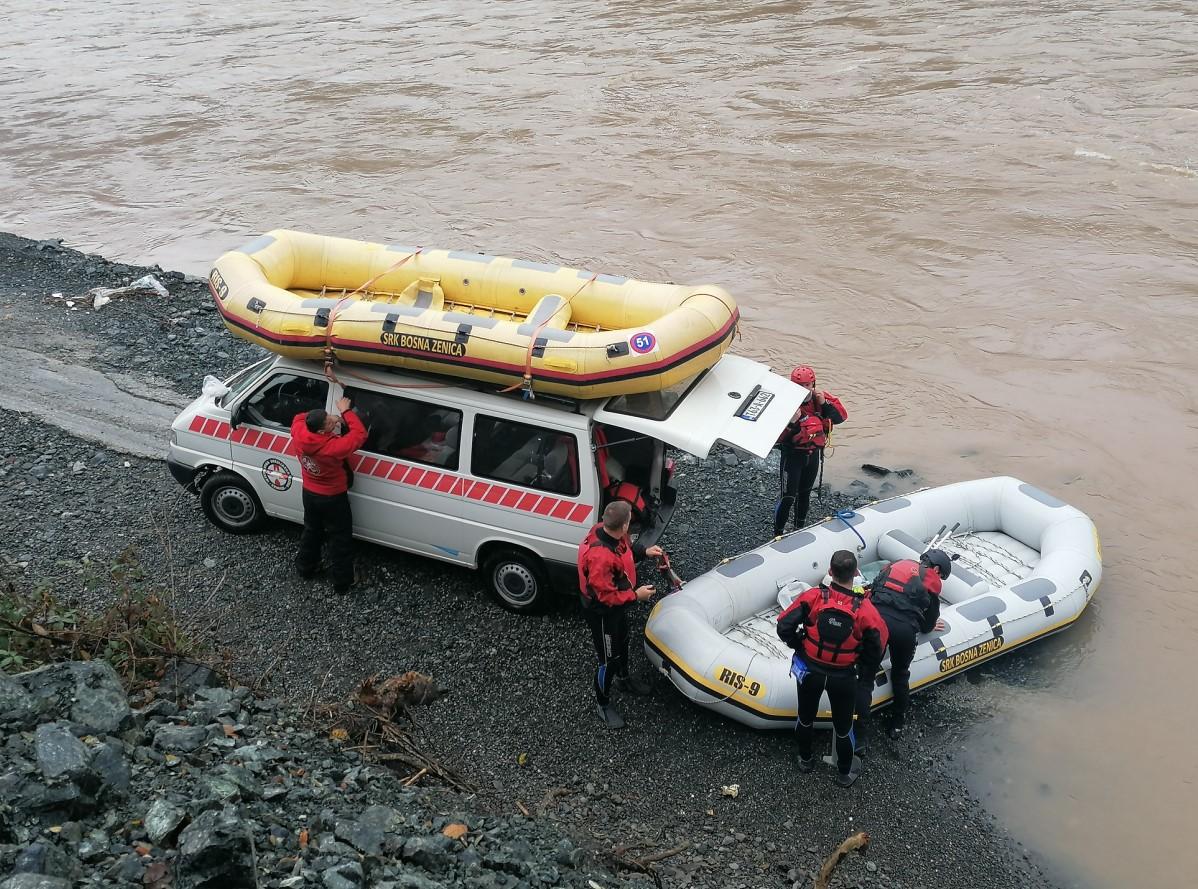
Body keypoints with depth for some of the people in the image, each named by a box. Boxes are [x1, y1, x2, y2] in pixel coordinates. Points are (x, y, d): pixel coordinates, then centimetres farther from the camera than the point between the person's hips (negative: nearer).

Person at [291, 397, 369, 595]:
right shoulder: (333, 447, -37)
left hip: (309, 493, 6)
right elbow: (360, 434, -30)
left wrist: (330, 418, -8)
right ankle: (342, 583, 26)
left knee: (311, 531, 29)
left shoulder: (299, 434, -21)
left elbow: (299, 418, 2)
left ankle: (305, 568, 48)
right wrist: (346, 412, -23)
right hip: (333, 498, -6)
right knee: (340, 539, 13)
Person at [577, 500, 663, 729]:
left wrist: (644, 551, -2)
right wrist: (636, 595, -23)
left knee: (622, 642, 32)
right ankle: (603, 705, 34)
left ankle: (623, 679, 59)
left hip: (617, 607, 9)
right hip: (602, 613, -9)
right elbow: (606, 596, -33)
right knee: (609, 659, 10)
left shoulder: (608, 532, -15)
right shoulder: (599, 556, -43)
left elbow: (625, 550, 10)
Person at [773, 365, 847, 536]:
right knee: (788, 496, -8)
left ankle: (800, 527, 38)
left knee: (805, 492, 21)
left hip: (813, 453, 5)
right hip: (792, 454, -5)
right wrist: (791, 422, -39)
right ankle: (778, 533, 4)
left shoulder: (821, 399, -5)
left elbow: (841, 417, -8)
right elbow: (778, 436, -23)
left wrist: (825, 404, -20)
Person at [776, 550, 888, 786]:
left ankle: (805, 760, 50)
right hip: (843, 677, 0)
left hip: (809, 670, 1)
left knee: (806, 718, 27)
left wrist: (800, 645, 0)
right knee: (842, 727, 23)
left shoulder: (813, 597, -22)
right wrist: (853, 654, 7)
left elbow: (784, 627, -19)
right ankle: (845, 772, 43)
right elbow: (874, 655, -12)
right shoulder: (866, 610, -21)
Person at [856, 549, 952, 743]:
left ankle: (858, 736, 4)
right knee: (900, 676, 25)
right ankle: (897, 726, 36)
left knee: (865, 679, 9)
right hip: (905, 628, -1)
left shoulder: (897, 564, 29)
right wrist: (928, 626, 50)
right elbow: (928, 625, 27)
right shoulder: (932, 582, 20)